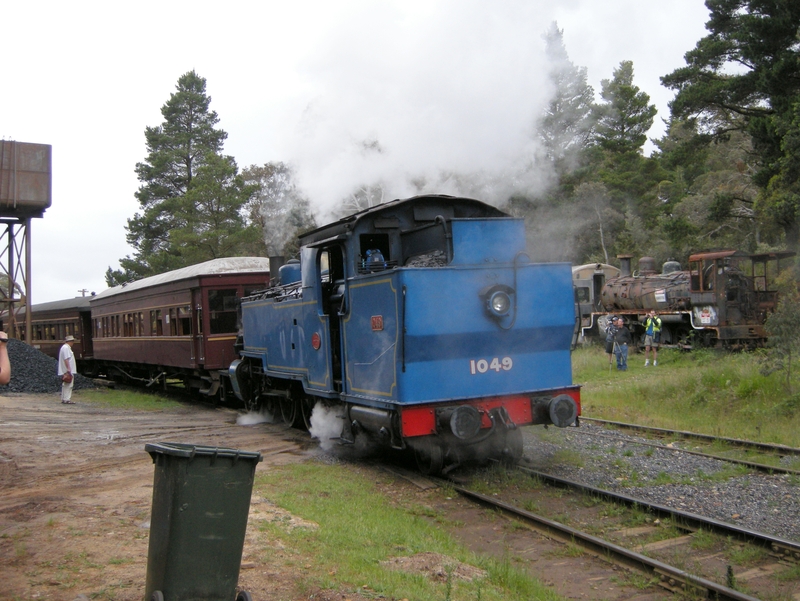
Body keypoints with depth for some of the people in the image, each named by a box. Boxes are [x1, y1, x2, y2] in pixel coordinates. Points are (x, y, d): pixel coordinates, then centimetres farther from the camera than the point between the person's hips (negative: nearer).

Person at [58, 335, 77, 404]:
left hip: (67, 371, 11)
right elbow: (66, 359, -22)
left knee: (65, 385, 13)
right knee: (68, 385, -9)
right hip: (68, 371, -11)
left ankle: (64, 399, 18)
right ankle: (67, 399, -9)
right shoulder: (66, 348, -15)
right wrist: (68, 369, -25)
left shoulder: (66, 347, 18)